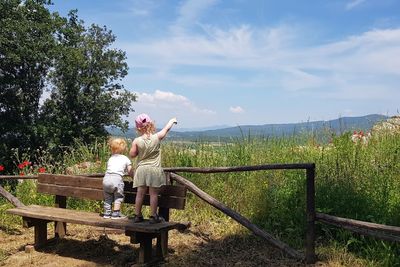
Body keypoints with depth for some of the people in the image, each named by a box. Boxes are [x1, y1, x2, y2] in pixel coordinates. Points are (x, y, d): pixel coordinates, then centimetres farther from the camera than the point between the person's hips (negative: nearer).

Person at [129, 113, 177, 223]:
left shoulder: (137, 141, -7)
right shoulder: (157, 137, -8)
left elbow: (132, 155, -1)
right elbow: (166, 129, 9)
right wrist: (172, 121, 27)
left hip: (141, 169, 2)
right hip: (154, 169, -1)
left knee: (140, 193, 9)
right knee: (153, 194, 4)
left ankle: (137, 215, 17)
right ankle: (153, 216, 9)